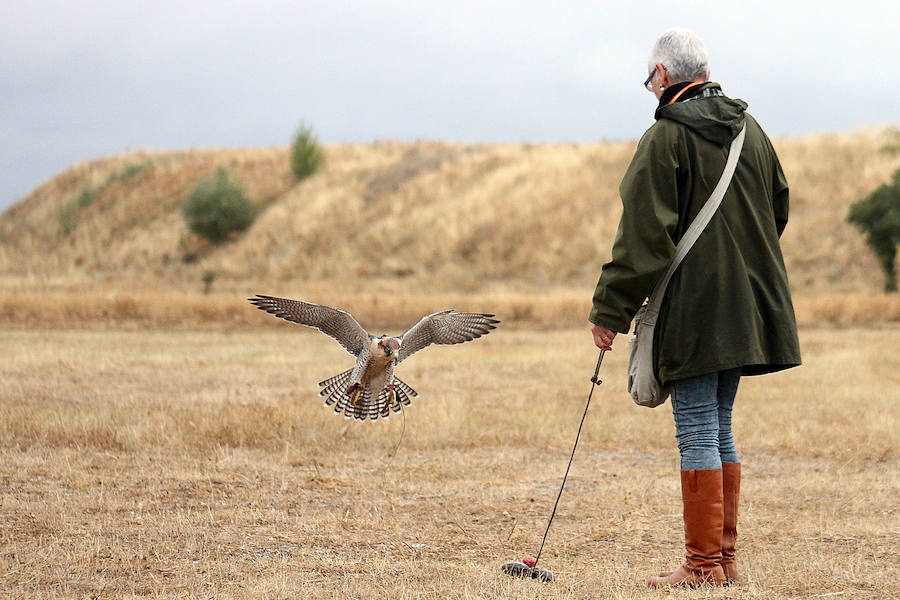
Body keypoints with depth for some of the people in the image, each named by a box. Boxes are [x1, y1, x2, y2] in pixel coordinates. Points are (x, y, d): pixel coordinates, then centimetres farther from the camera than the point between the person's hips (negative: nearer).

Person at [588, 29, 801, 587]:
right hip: (747, 308, 7)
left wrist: (610, 310, -10)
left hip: (693, 312, -7)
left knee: (698, 436, -4)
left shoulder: (666, 139, -12)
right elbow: (779, 210, 18)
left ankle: (704, 564, -2)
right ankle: (724, 556, 17)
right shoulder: (750, 132, 9)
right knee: (719, 432, 14)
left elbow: (643, 237, -15)